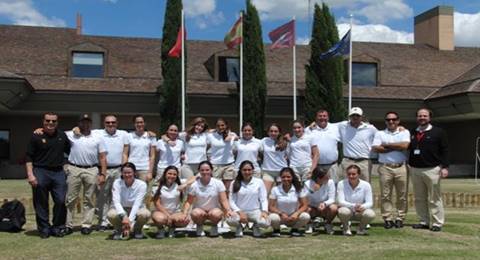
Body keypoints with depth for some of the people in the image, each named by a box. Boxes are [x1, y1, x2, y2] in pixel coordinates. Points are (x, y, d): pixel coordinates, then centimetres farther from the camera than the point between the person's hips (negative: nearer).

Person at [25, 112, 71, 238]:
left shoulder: (62, 136, 10)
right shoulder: (36, 136, -1)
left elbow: (70, 151, 24)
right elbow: (29, 157, -2)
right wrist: (30, 174, -10)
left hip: (58, 172, 3)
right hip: (40, 172, -3)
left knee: (61, 201, -2)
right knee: (41, 204, 4)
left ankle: (57, 228, 12)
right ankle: (44, 229, 15)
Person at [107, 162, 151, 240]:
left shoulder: (141, 184, -20)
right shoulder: (117, 183, -15)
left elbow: (137, 204, -26)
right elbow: (116, 201, -25)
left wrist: (129, 220, -38)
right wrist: (123, 216, -42)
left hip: (136, 210, -1)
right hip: (121, 209, 1)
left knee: (146, 214, -35)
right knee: (110, 214, -33)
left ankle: (137, 230, 0)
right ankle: (119, 230, 2)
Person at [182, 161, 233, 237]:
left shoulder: (218, 183, -7)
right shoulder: (194, 185, -6)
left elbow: (224, 200, -9)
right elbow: (189, 202, -3)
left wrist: (228, 210, -28)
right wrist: (185, 213, -20)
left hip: (214, 209, 0)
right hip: (199, 209, 0)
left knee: (216, 214, -36)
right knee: (196, 213, -35)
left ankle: (214, 226, 1)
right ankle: (199, 227, 1)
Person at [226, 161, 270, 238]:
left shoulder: (259, 182, 4)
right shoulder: (235, 183, 3)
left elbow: (263, 199, 4)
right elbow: (231, 201, 0)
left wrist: (264, 211, -14)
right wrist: (240, 212, -16)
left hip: (255, 211, 0)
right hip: (240, 211, 0)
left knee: (266, 223, -32)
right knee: (230, 220, -35)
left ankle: (256, 226, 8)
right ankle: (239, 227, 5)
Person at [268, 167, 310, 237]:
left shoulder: (299, 189, -5)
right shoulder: (275, 189, -7)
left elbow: (305, 205, -8)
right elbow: (271, 207, -9)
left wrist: (296, 213, -27)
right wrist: (281, 213, -27)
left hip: (294, 216, 1)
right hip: (280, 215, -1)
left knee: (306, 216, -30)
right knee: (273, 218, -36)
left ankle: (294, 229, 4)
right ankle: (276, 230, 3)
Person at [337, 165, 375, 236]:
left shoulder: (366, 185, -10)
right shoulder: (341, 184, -13)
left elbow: (370, 203, -13)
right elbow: (341, 202, -19)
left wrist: (362, 207, -37)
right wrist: (353, 206, -37)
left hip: (360, 212, 1)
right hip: (347, 209, -1)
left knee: (371, 214, -31)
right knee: (343, 211, -37)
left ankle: (361, 228, 4)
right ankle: (346, 228, -2)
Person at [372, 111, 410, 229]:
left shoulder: (404, 132, 11)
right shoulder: (379, 133, 12)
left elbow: (405, 145, -9)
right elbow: (376, 148, -5)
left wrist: (387, 145, -3)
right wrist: (396, 147, -5)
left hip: (401, 167, 0)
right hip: (385, 167, 0)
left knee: (402, 195, 2)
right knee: (385, 195, -1)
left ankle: (400, 218, 10)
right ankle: (388, 218, 5)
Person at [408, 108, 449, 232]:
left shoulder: (438, 132, 2)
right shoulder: (412, 133, 15)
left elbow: (444, 150, -2)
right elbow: (407, 148, 18)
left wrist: (444, 167, -9)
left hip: (432, 170, -5)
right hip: (415, 170, 5)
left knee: (434, 199, -2)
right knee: (419, 198, 7)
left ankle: (437, 223, 2)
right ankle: (424, 221, 15)